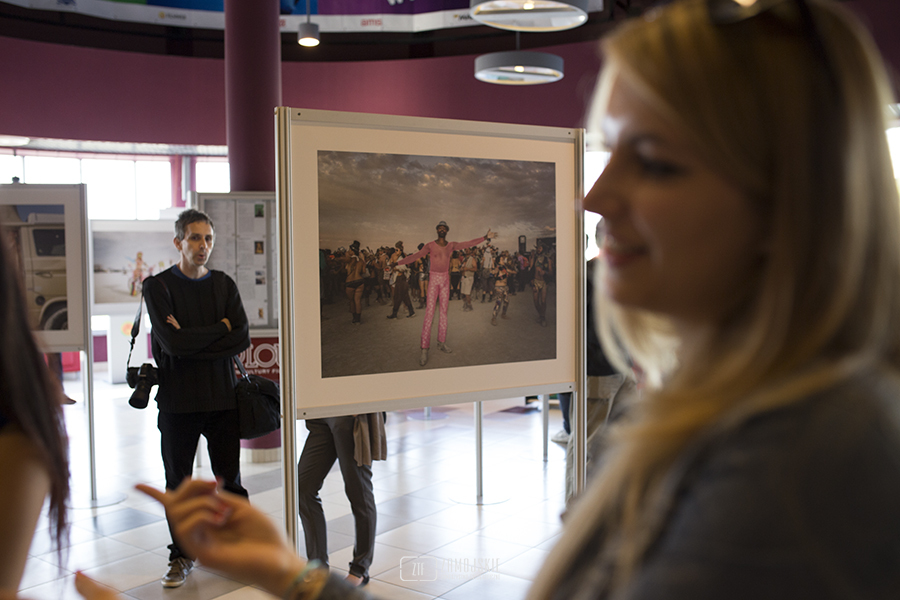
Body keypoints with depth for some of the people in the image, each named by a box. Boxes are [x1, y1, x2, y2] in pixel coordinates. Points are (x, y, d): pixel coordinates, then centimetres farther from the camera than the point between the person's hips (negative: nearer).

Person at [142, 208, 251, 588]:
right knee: (179, 483, 8)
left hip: (223, 397, 2)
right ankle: (181, 556, 22)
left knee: (229, 481, 7)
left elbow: (242, 339, -5)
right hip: (178, 400, -2)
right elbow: (172, 343, -15)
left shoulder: (224, 285, 8)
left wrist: (192, 341, -13)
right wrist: (220, 328, -6)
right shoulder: (158, 286, -1)